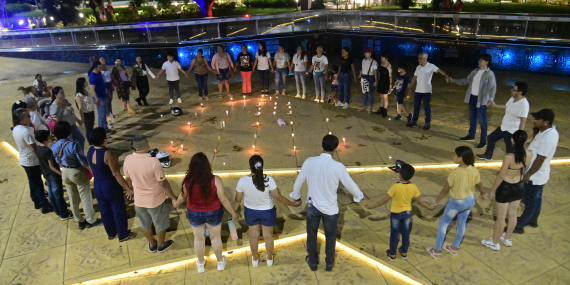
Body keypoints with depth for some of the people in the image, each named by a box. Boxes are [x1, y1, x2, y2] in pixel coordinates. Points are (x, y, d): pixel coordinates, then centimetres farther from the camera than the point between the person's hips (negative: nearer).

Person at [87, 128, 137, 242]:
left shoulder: (90, 151, -7)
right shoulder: (108, 154, -30)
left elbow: (94, 168, 8)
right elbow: (116, 174, -26)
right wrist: (128, 189, -20)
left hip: (97, 186, 7)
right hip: (111, 187, -7)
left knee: (105, 210, 23)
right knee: (119, 211, 13)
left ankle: (111, 233, 42)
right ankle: (123, 235, 30)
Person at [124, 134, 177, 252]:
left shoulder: (128, 160, -15)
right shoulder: (153, 162, -30)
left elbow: (129, 180, 2)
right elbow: (163, 183, -22)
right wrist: (173, 197, -9)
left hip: (139, 200, 4)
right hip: (156, 200, -4)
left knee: (145, 224, 27)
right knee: (160, 224, 22)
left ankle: (152, 244, 48)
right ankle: (161, 245, 44)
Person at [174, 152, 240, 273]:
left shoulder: (188, 181, -20)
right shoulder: (215, 180, -26)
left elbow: (182, 197, -2)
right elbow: (223, 200, -19)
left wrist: (177, 204, 21)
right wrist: (233, 213, -5)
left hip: (194, 214, 1)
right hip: (213, 213, -1)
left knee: (198, 238, 24)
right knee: (216, 237, 23)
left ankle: (201, 264, 43)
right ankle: (220, 262, 43)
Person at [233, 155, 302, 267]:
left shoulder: (242, 181, -24)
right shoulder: (268, 180, -28)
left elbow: (238, 200, -11)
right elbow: (278, 197, -19)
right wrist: (293, 204, -4)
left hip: (250, 211, 1)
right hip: (267, 212, -1)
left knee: (253, 236, 24)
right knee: (268, 236, 22)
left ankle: (255, 259, 44)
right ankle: (269, 259, 43)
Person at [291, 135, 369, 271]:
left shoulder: (310, 162, -16)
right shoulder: (338, 166, -20)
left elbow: (298, 181, -4)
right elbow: (350, 184, -8)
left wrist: (296, 195, 16)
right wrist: (360, 195, 13)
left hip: (313, 205, 1)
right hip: (330, 208, -1)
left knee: (311, 235, 22)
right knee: (330, 237, 22)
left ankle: (312, 262, 40)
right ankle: (329, 263, 40)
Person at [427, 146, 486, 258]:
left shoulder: (455, 173, -30)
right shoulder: (474, 171, -14)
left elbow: (445, 190, -21)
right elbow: (479, 185, 2)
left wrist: (436, 201, -8)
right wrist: (483, 193, 25)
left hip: (456, 203, -5)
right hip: (470, 200, 6)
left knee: (443, 223, 12)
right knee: (462, 223, 22)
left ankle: (437, 251, 21)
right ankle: (455, 248, 39)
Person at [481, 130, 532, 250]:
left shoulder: (509, 157, -31)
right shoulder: (529, 154, -15)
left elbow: (501, 176, -20)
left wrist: (492, 191, -8)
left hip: (506, 188, -6)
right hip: (519, 187, 6)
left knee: (500, 217, 11)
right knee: (513, 215, 24)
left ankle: (495, 242, 29)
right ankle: (507, 239, 45)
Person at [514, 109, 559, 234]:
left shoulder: (548, 138, -32)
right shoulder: (550, 130, -1)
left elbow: (540, 160, -26)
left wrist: (528, 175, -18)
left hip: (535, 176, -10)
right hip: (539, 174, 10)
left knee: (530, 201, 6)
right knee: (536, 198, 25)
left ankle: (520, 226, 21)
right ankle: (533, 220, 44)